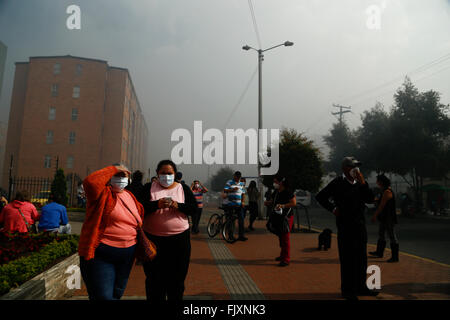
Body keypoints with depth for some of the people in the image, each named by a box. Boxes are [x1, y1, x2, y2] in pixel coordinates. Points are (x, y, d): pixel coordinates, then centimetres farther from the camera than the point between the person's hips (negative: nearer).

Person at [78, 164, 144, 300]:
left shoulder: (129, 196, 10)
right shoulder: (103, 194, -10)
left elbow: (140, 213, 23)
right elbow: (90, 182, -32)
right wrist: (114, 169, -23)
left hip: (126, 257, 7)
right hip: (100, 255, -7)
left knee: (116, 294, 20)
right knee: (103, 296, -7)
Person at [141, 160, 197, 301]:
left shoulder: (183, 189, 4)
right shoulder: (149, 188, 3)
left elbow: (194, 209, -3)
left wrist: (177, 205, -19)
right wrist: (157, 204, -24)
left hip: (179, 238, 0)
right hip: (153, 238, 0)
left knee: (176, 277, 9)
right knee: (154, 278, 11)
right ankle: (154, 298, 30)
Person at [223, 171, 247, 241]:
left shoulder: (241, 184, 14)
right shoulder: (229, 182, -3)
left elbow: (243, 193, 18)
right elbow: (225, 190, -14)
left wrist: (242, 201, 5)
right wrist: (233, 189, -24)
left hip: (239, 204, 5)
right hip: (230, 204, -5)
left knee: (241, 219, -1)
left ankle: (241, 236, 3)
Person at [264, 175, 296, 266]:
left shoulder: (288, 192, -15)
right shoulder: (276, 192, 9)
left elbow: (294, 203, -18)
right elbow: (272, 201, 17)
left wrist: (283, 205, -27)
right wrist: (267, 203, -5)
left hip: (287, 217, -8)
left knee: (285, 237, -7)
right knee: (280, 236, 16)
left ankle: (286, 259, -1)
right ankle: (282, 255, 32)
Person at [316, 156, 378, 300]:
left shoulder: (360, 182, 8)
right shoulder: (338, 183, -7)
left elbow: (370, 199, -1)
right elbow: (320, 197, -4)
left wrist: (363, 183, -9)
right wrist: (333, 208, -7)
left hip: (360, 225, 6)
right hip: (345, 225, -6)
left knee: (361, 257, 14)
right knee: (347, 258, 0)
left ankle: (360, 287, 29)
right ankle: (347, 290, 12)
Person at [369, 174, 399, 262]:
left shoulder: (387, 192, -20)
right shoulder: (385, 191, 12)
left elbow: (381, 206, -21)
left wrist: (375, 216, -15)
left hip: (388, 218, -11)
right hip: (384, 218, 11)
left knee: (392, 236, -3)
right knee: (381, 234, 18)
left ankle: (395, 257, 4)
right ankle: (379, 252, 31)